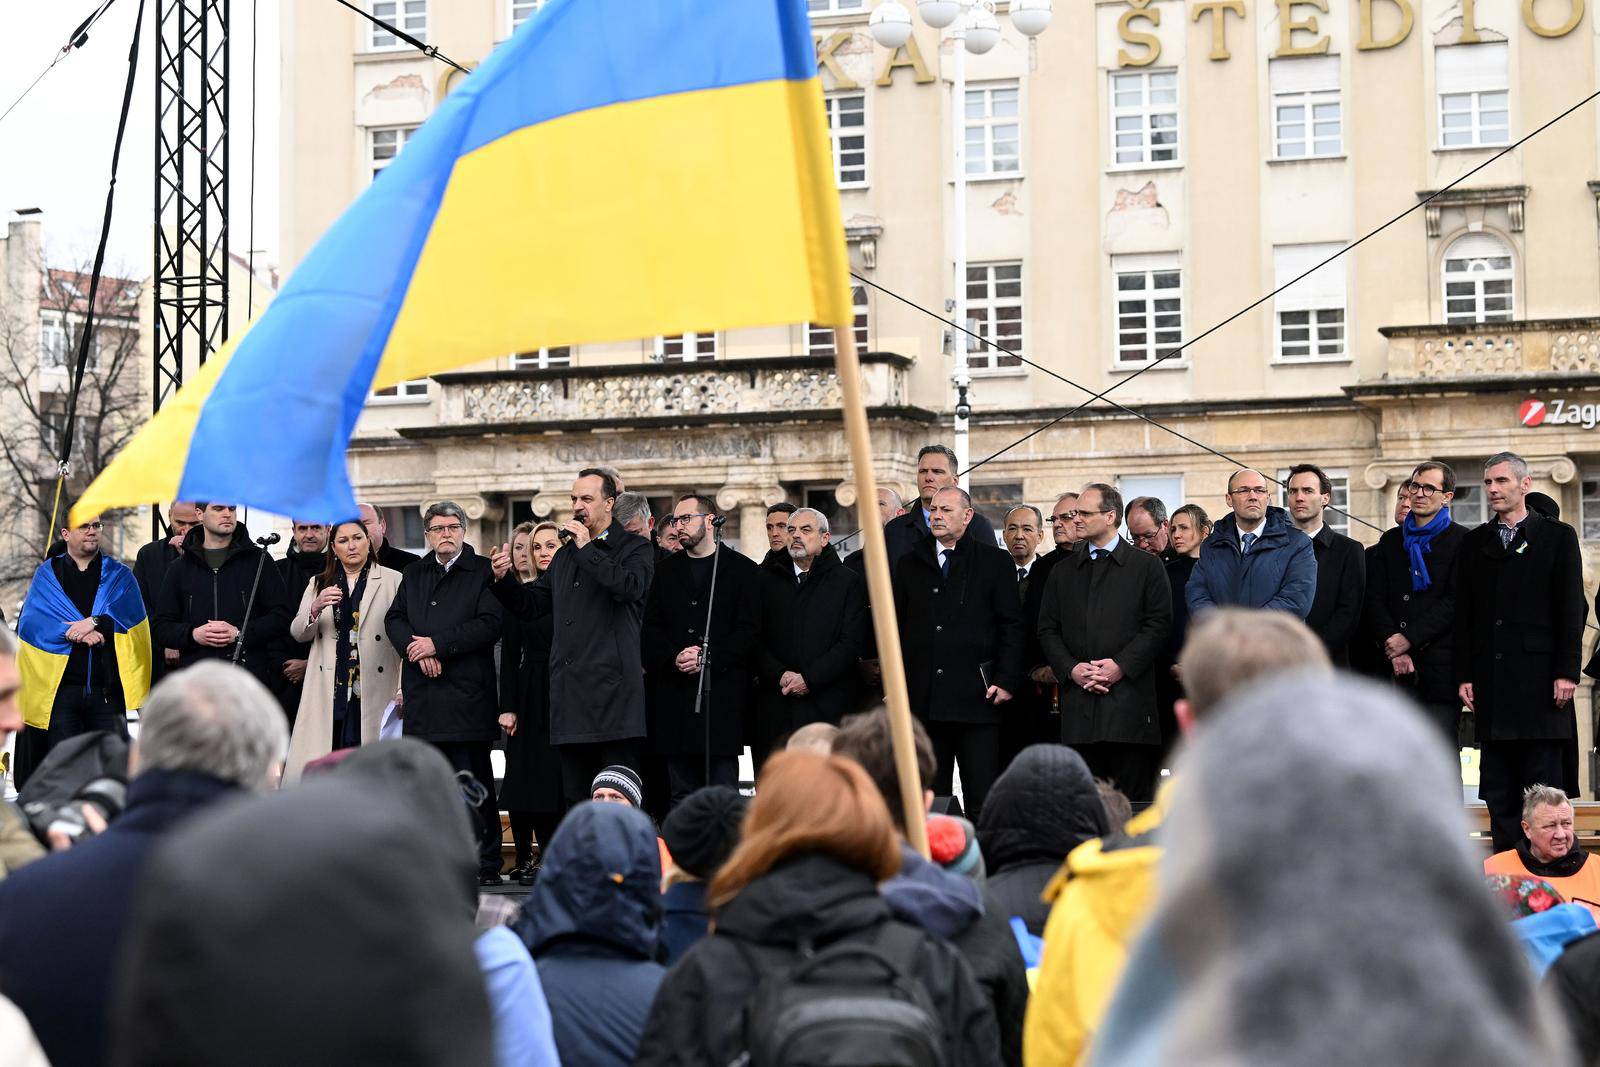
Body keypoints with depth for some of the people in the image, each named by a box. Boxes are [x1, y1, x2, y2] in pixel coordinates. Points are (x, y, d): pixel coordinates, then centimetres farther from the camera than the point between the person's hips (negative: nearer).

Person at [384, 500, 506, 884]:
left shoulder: (482, 572, 1)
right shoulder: (414, 574, 19)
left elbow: (490, 623, -10)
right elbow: (394, 619, 11)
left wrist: (438, 644, -13)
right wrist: (417, 650, -8)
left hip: (466, 692, -5)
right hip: (422, 695, 5)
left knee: (473, 782, -4)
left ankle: (486, 864, 0)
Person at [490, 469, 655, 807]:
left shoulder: (635, 548, 2)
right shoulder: (565, 555, 22)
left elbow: (630, 586, -19)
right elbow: (531, 606, 22)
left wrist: (586, 549, -11)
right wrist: (504, 579, 4)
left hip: (612, 689, -7)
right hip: (570, 696, 7)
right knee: (575, 799, 8)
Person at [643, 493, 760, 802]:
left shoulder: (742, 569, 4)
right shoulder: (666, 571, 17)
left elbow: (748, 632, -3)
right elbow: (650, 630, 11)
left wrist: (707, 657, -13)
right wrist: (674, 657, -8)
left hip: (722, 693, -4)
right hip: (675, 695, 4)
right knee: (681, 798, 4)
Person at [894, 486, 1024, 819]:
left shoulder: (994, 561, 5)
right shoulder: (909, 565, 14)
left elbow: (1012, 626, 2)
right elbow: (895, 628, 15)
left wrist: (1006, 680, -7)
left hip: (977, 698, -3)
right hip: (923, 701, 3)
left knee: (982, 803, -4)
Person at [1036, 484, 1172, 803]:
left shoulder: (1147, 566, 6)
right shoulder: (1063, 573, 18)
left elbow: (1159, 623, -1)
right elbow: (1048, 630, 13)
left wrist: (1121, 665, -11)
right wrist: (1071, 669, -4)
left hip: (1129, 696, -3)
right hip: (1078, 702, 3)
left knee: (1134, 797, -5)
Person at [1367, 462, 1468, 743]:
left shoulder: (1461, 541, 2)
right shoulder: (1390, 541, 17)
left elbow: (1454, 602, -7)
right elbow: (1375, 599, 9)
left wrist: (1409, 638, -12)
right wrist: (1392, 649, -6)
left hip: (1440, 667, -4)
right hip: (1395, 668, 4)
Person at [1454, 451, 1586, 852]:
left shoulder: (1558, 537, 4)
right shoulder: (1474, 544, 14)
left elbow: (1572, 609, -2)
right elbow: (1463, 615, 12)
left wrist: (1567, 672, -10)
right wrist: (1463, 675, 3)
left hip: (1540, 678, -4)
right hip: (1491, 680, 4)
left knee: (1544, 784, -2)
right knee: (1498, 789, 4)